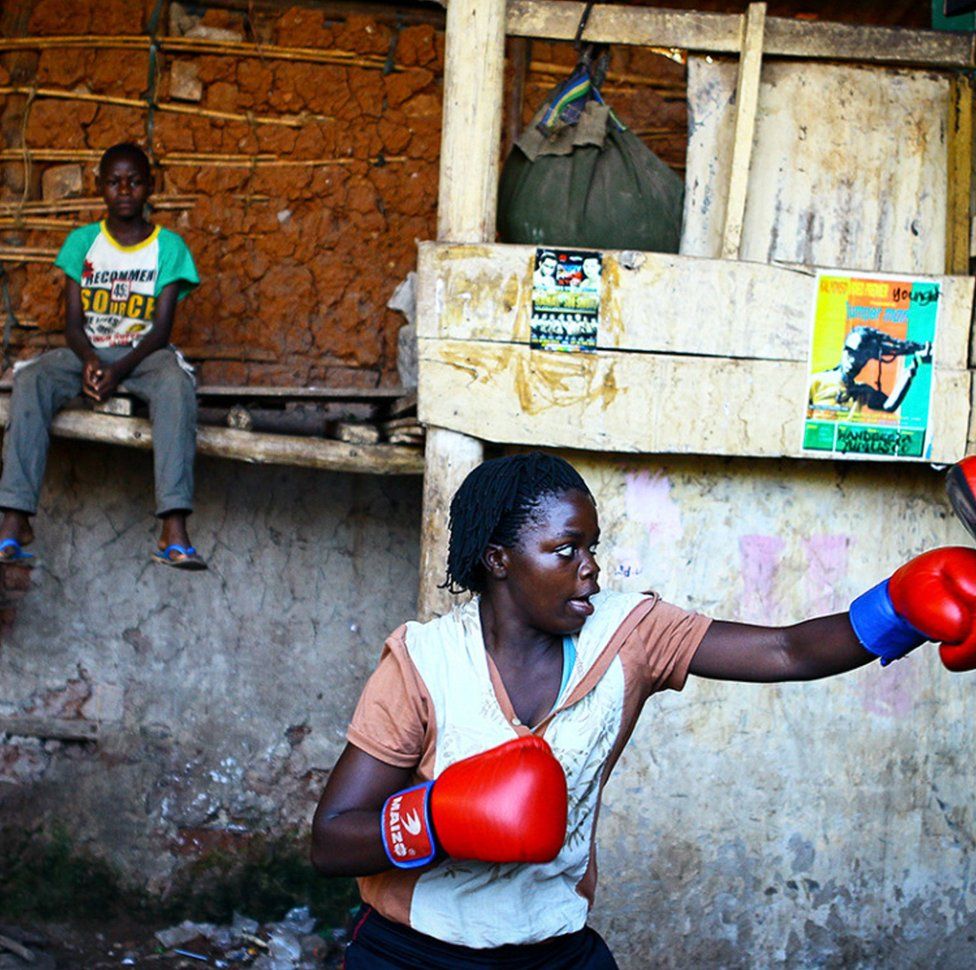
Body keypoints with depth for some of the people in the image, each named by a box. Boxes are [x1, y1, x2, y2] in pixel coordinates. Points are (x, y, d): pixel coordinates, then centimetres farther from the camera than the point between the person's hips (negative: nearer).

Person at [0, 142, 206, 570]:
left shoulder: (169, 247, 4)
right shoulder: (81, 242, 9)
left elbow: (161, 328, -4)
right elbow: (73, 322, 4)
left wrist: (120, 370, -22)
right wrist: (89, 360, -20)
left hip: (143, 354, -2)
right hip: (85, 352, 2)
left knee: (176, 382, -38)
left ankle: (174, 531, -48)